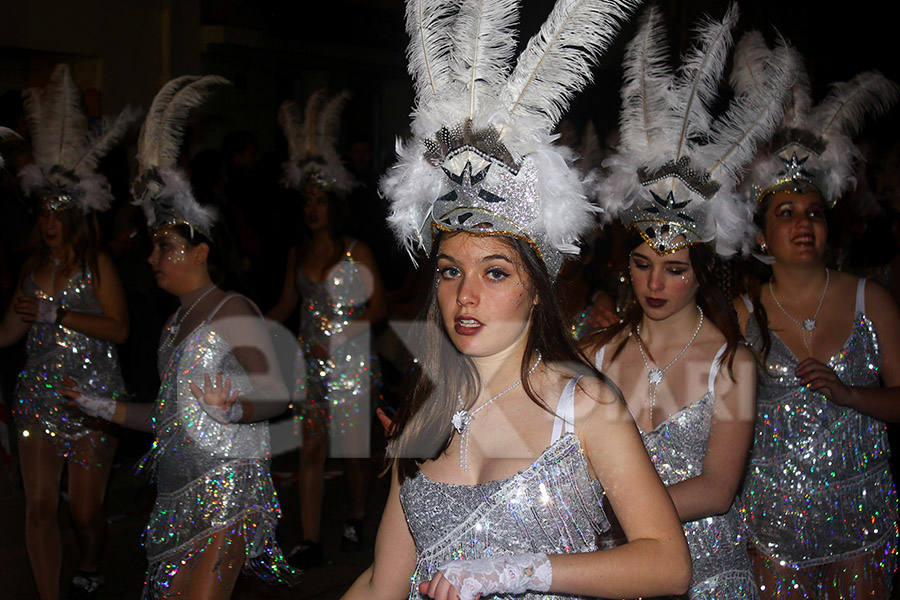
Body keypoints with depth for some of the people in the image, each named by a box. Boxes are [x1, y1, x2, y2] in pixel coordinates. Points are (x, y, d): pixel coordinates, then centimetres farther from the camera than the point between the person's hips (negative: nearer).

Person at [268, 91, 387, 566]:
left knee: (353, 447, 5)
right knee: (311, 448, 0)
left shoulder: (357, 253, -5)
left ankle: (355, 521, 29)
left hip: (352, 361, -3)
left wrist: (343, 326, -16)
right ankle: (310, 541, 2)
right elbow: (287, 304, 17)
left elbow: (379, 308, -5)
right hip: (311, 361, 4)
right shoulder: (298, 254, 10)